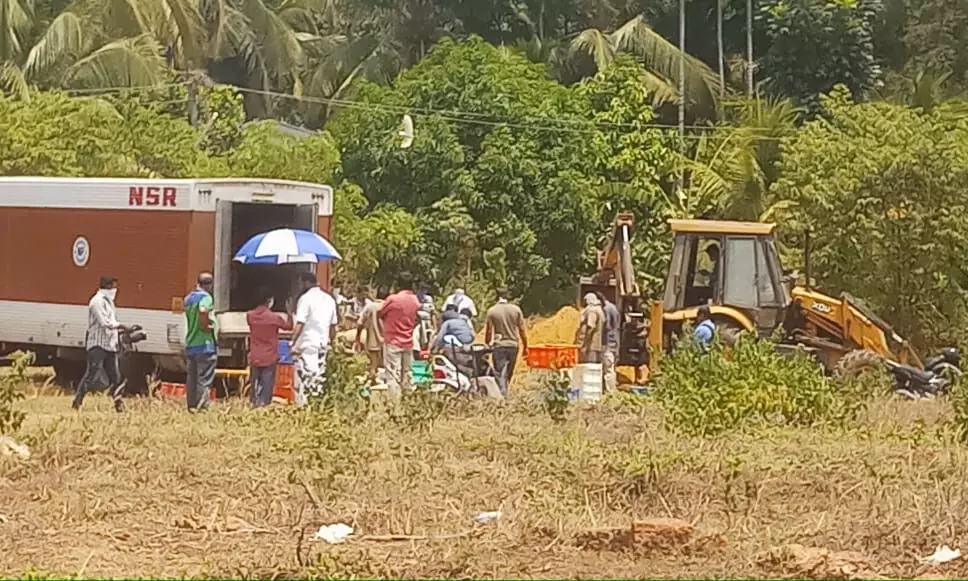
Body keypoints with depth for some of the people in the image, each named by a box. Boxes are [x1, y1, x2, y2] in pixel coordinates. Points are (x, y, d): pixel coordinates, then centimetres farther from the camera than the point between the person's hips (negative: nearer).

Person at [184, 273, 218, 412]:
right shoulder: (205, 297, -12)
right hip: (205, 345, -8)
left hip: (190, 345, 8)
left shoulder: (189, 298, 15)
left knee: (192, 379, 11)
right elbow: (203, 311, -33)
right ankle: (202, 408, -9)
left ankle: (192, 408, 14)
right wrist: (206, 326, -21)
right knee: (204, 380, -6)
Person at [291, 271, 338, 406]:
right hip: (323, 345, 7)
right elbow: (333, 326, 15)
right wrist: (330, 343, 22)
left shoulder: (305, 298, -9)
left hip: (306, 345, -7)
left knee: (303, 379, -8)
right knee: (319, 378, 10)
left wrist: (293, 343, -16)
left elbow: (299, 324, -16)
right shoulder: (329, 299, 13)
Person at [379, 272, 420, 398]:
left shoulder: (392, 299, -14)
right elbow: (416, 321, 10)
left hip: (393, 342, -5)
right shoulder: (416, 301, 1)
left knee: (393, 375, -5)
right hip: (408, 343, 5)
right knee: (406, 373, 14)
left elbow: (381, 314, 0)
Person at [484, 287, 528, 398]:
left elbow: (488, 331, -3)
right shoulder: (516, 309, 0)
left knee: (500, 374, -2)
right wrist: (525, 346, 10)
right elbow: (522, 330, 2)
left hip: (498, 346, -2)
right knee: (509, 374, 14)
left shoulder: (491, 311, -5)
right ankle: (505, 393, 16)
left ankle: (503, 396, -13)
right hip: (513, 345, 2)